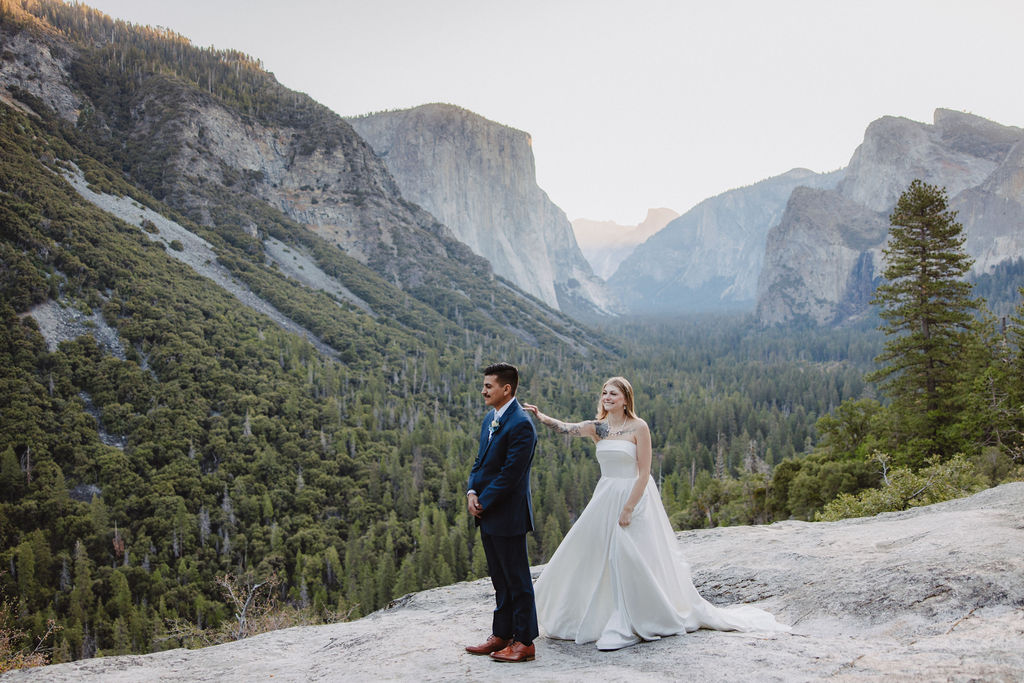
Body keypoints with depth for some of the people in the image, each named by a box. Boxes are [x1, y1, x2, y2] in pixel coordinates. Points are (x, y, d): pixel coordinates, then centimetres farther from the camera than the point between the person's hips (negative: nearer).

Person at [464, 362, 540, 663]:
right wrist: (471, 492, 0)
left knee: (517, 579, 1)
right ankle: (501, 635, 27)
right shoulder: (490, 419, 12)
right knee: (500, 579, 17)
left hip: (508, 514, -9)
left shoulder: (521, 424, -19)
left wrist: (483, 502, -14)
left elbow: (510, 474, -20)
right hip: (487, 514, 9)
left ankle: (525, 641, 11)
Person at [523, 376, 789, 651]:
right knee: (591, 556, 8)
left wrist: (628, 509, -17)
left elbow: (644, 473, -13)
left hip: (634, 497, -6)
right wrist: (541, 417, -31)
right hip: (605, 497, 6)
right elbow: (566, 428, -13)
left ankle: (627, 627, 8)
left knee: (630, 560, -5)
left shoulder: (638, 427, -10)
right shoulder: (597, 427, 3)